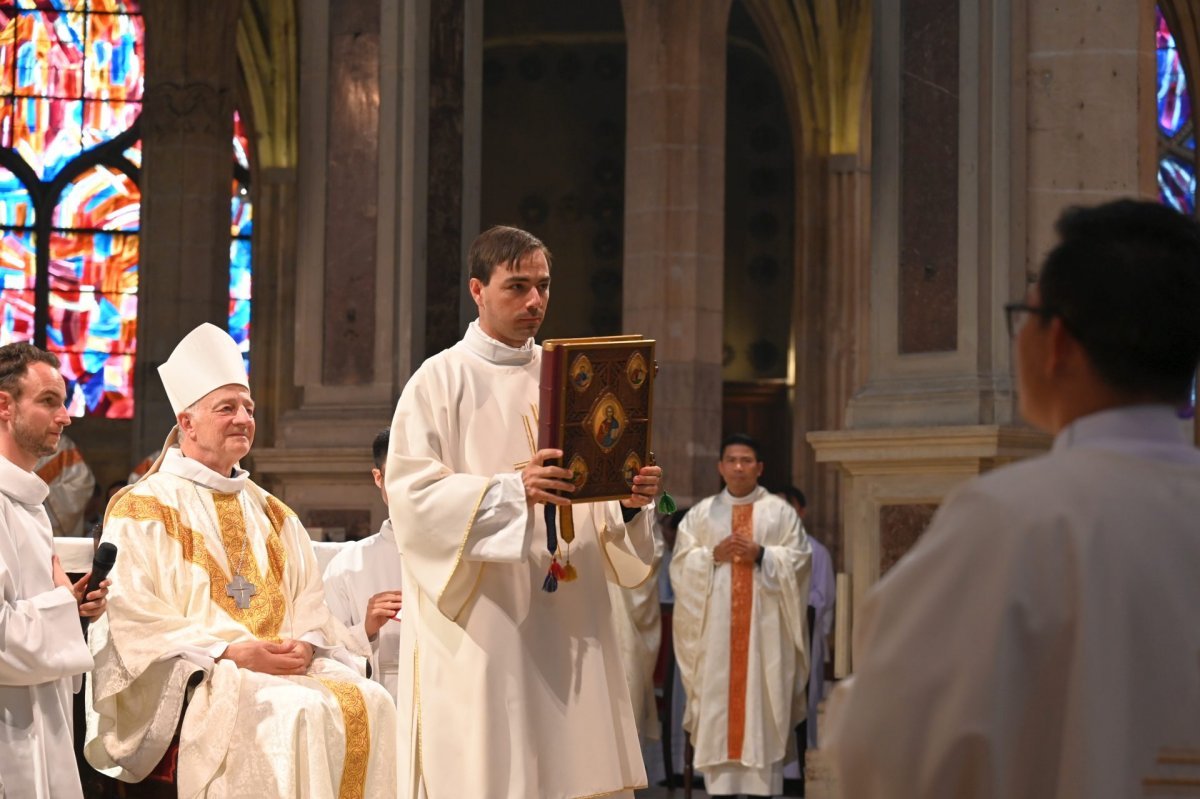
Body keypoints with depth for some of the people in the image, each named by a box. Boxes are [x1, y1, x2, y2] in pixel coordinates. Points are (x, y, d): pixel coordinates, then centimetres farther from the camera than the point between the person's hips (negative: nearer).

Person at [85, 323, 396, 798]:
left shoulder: (274, 516, 22)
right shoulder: (141, 512, 3)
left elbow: (310, 610, 17)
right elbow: (133, 620, -8)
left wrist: (305, 646, -7)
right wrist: (230, 652, -17)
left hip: (287, 669, 6)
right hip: (196, 683, -6)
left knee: (369, 702, -21)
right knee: (295, 712, -33)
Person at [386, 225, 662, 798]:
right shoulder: (441, 380, -1)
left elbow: (594, 492, 15)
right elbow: (411, 493, -12)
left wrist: (629, 501, -8)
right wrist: (512, 489, -24)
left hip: (566, 619, 5)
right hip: (480, 623, -5)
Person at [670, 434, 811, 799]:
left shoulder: (780, 512, 9)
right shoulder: (700, 513, 13)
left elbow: (799, 558, 1)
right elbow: (681, 563, 6)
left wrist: (761, 555, -12)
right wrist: (712, 556, -10)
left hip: (764, 622, -1)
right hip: (715, 623, 1)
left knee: (763, 693, -6)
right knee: (717, 697, -4)